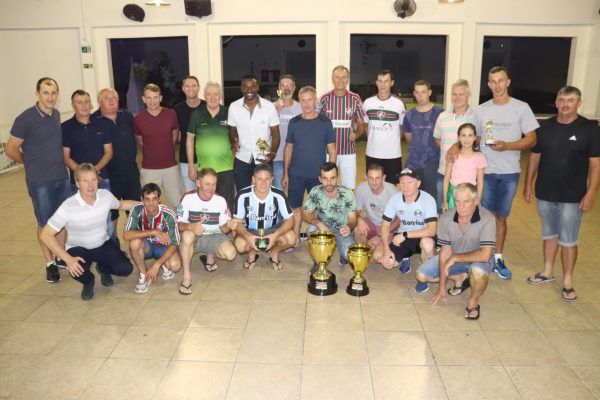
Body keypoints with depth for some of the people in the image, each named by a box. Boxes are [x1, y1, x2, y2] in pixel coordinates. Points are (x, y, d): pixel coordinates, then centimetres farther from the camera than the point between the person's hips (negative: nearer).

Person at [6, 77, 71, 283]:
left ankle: (61, 257, 30)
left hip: (62, 177, 5)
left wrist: (56, 163, 11)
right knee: (45, 224, 6)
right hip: (39, 181, -5)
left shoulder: (56, 114, 4)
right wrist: (32, 164, 6)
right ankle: (50, 264, 20)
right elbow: (11, 150, -7)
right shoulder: (25, 119, -14)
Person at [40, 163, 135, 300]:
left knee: (125, 269, -18)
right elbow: (46, 235, -24)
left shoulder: (106, 195, -15)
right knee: (78, 271, -35)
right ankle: (88, 281, 6)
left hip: (103, 244, 3)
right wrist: (67, 258, -33)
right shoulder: (68, 207, -28)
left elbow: (120, 205, 11)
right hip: (78, 248, -3)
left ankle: (103, 268, 20)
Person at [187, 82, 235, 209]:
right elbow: (190, 139, 6)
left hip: (226, 168, -1)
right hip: (203, 169, 1)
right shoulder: (196, 114, 1)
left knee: (227, 204, 6)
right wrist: (190, 165, 4)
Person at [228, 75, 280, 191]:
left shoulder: (269, 106, -7)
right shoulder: (234, 107, -3)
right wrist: (233, 142, -13)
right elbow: (232, 130, 8)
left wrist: (273, 152, -18)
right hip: (242, 160, 1)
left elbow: (275, 133, -3)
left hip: (264, 159, -1)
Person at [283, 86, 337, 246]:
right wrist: (285, 173, 6)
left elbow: (331, 150, 0)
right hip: (296, 174, 2)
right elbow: (288, 148, 8)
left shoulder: (325, 122, -2)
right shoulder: (294, 122, 3)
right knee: (295, 207, 7)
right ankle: (295, 239, 21)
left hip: (318, 174, -1)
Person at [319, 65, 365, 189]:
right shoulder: (324, 99, 0)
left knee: (349, 188, 3)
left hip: (348, 151, 0)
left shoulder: (355, 99, 2)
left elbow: (361, 124, 7)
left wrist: (356, 134, -13)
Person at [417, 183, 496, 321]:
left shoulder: (487, 219, -30)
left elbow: (485, 255, -35)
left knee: (479, 271, -39)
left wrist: (455, 258, -28)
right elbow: (445, 251, -14)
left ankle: (473, 303, -7)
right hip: (453, 259, 4)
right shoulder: (446, 218, -18)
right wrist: (442, 288, -13)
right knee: (421, 275, -6)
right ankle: (460, 277, 17)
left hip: (477, 259, -4)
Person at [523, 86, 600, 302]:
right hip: (545, 194, 3)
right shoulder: (545, 127, 4)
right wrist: (528, 184, 6)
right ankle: (547, 272, 33)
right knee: (549, 234, 17)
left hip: (572, 196, -3)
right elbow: (534, 157, 10)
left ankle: (567, 282, 17)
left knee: (568, 240, 3)